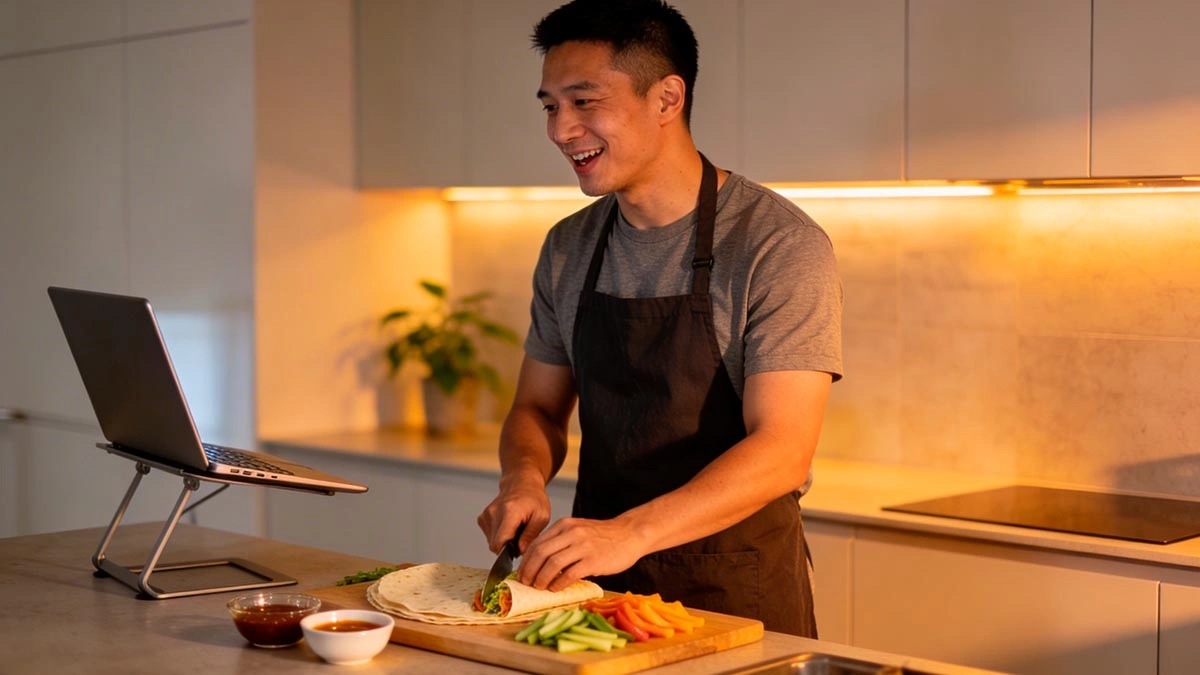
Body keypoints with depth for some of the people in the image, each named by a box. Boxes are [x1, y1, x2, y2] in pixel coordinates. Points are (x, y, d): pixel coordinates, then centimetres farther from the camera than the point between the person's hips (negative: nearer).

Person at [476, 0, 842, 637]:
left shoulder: (781, 245, -15)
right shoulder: (567, 249, 5)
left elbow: (782, 450, -23)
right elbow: (538, 408, 12)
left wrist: (632, 531, -35)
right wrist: (523, 479, -11)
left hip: (737, 594, -5)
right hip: (596, 583, 5)